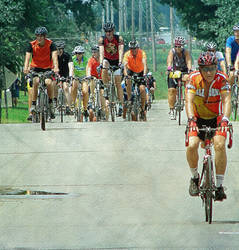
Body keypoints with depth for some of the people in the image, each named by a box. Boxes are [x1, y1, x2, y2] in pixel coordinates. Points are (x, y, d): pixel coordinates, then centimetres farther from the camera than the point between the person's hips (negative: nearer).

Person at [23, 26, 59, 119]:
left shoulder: (51, 44, -15)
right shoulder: (32, 45, -13)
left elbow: (54, 56, -27)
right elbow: (27, 56, -24)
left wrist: (56, 67, -45)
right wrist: (26, 67, -42)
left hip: (47, 68, -1)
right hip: (35, 67, 1)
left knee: (48, 83, -25)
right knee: (36, 82, -26)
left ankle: (50, 104, -5)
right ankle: (33, 104, -16)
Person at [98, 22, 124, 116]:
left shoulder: (119, 38, -20)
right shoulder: (102, 39, -18)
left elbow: (121, 51, -30)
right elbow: (101, 52, -29)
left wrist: (120, 62, -45)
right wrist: (101, 63, -44)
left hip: (116, 61, -1)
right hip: (107, 60, 1)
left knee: (118, 83, -7)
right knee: (104, 68, -36)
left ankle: (121, 105, -6)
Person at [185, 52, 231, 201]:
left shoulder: (222, 79, -19)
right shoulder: (194, 79, -19)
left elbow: (227, 101, -29)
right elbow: (189, 101, -28)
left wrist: (225, 120, -46)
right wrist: (191, 119, -45)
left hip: (216, 118, -1)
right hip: (198, 118, 1)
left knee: (220, 144, -26)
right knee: (192, 145, -24)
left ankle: (219, 185, -17)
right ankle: (195, 177, 4)